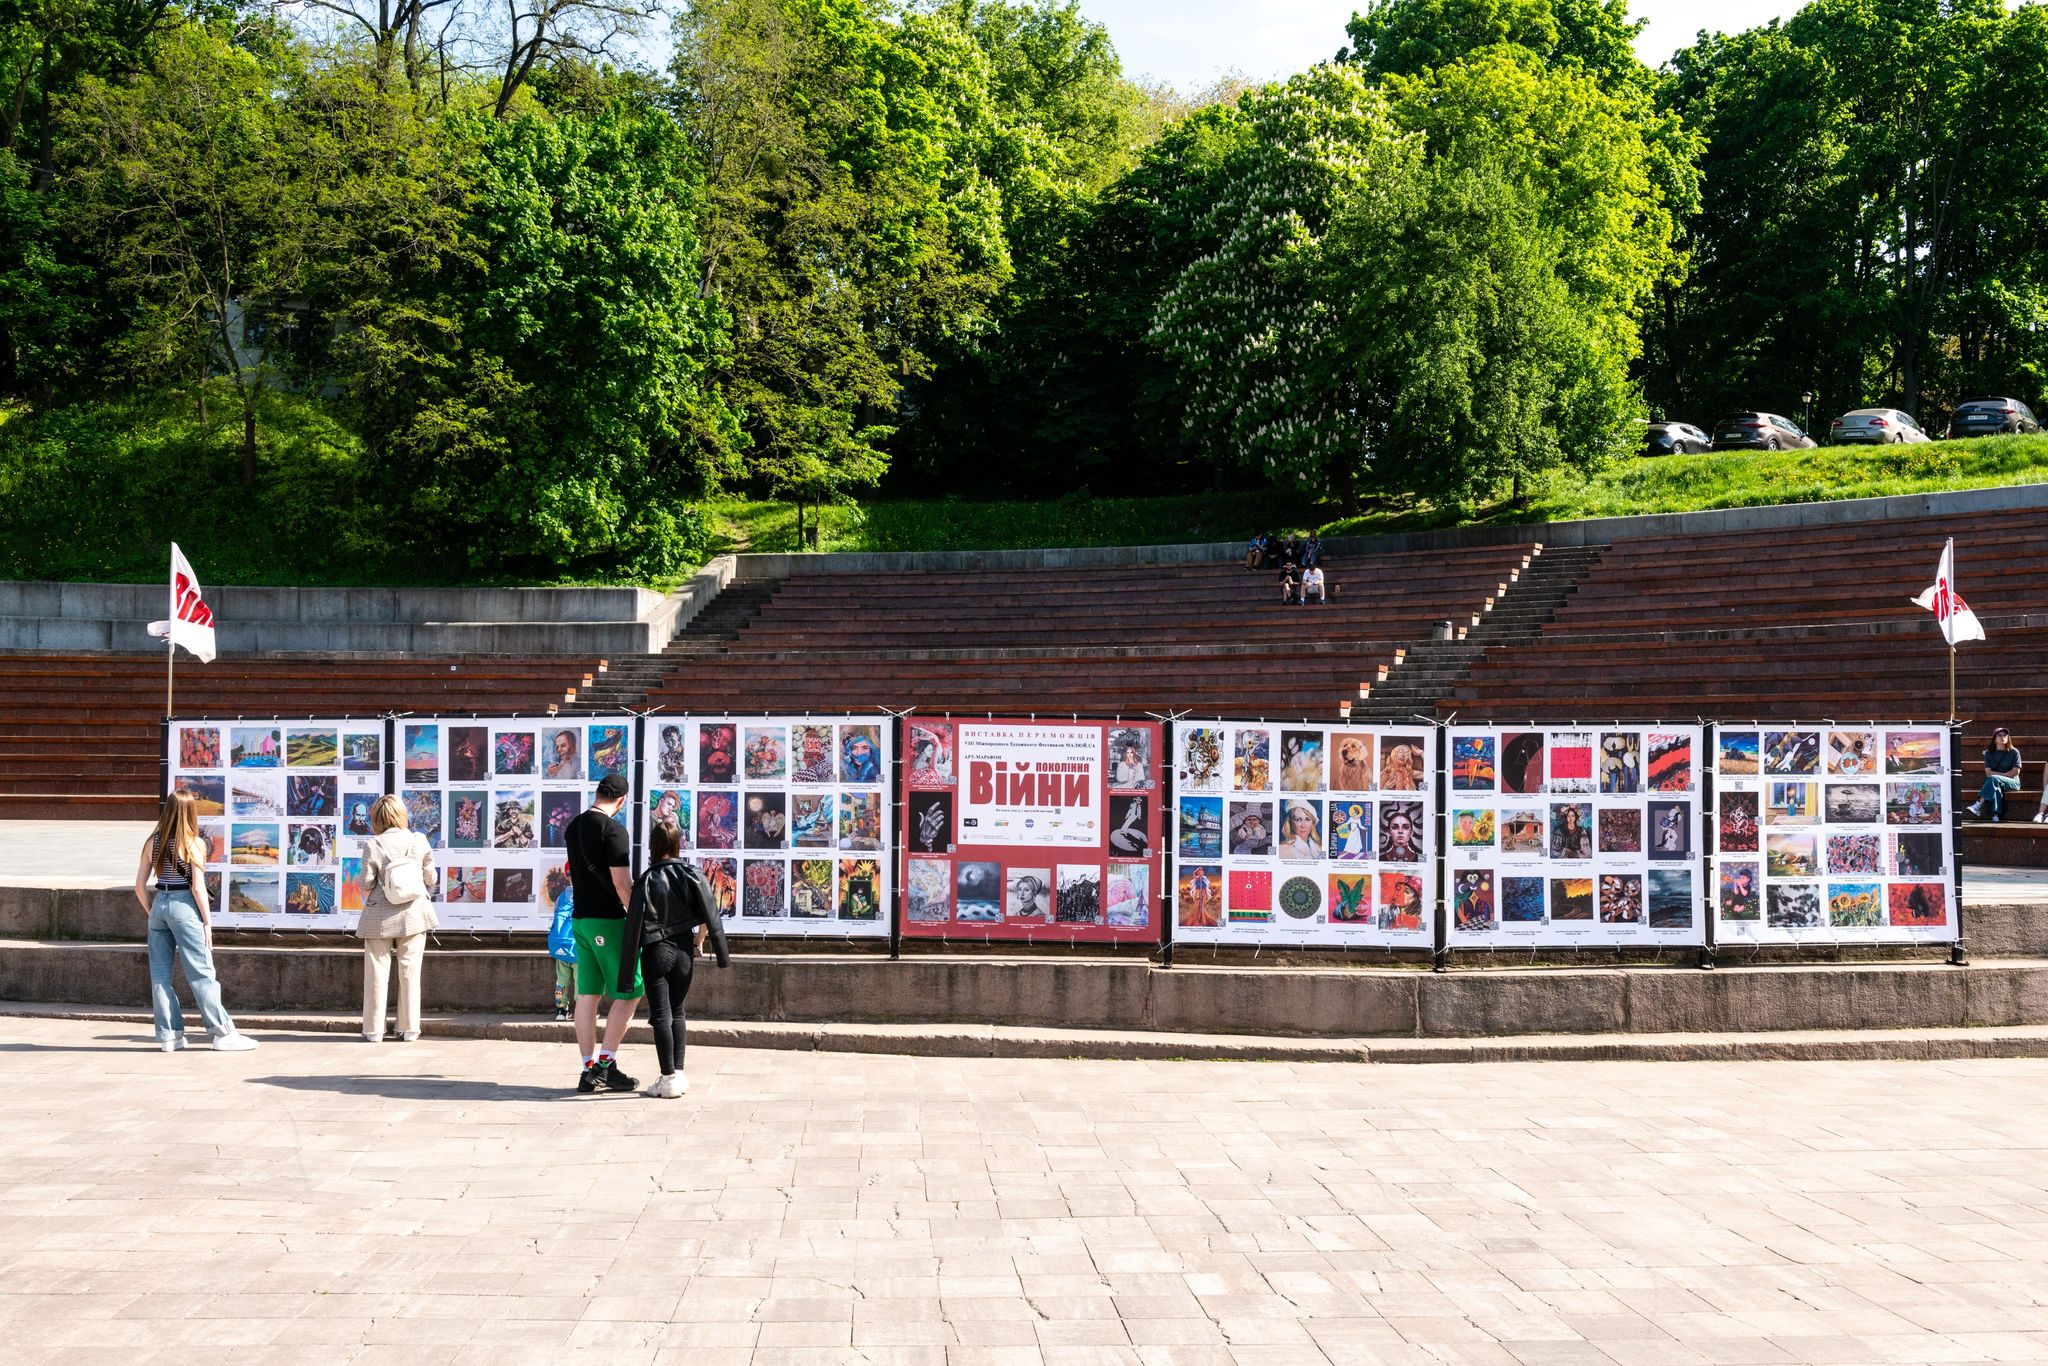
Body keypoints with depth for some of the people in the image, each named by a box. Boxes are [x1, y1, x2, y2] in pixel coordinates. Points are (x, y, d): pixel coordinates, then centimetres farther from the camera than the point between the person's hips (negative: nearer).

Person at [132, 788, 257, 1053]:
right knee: (201, 973, -2)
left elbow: (140, 886, 6)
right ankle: (222, 1033, 1)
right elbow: (197, 887, -11)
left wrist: (152, 912, 17)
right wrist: (207, 922, -5)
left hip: (159, 904, 5)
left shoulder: (153, 842, 6)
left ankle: (168, 1034, 12)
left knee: (160, 974, 9)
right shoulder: (194, 843, -8)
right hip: (183, 906, -5)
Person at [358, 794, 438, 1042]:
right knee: (410, 971, 9)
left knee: (377, 971, 7)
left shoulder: (373, 846, -12)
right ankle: (409, 1028, 12)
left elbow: (367, 884, -7)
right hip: (414, 913, 2)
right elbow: (430, 877, 2)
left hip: (380, 916, -2)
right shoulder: (419, 840, -5)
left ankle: (374, 1029, 10)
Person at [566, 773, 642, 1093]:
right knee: (628, 992, -1)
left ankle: (589, 1071, 9)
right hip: (608, 920, -8)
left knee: (587, 995, 8)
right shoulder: (613, 830, -14)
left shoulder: (573, 828, 11)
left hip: (580, 918, 8)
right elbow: (621, 883, -18)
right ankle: (606, 1063, -5)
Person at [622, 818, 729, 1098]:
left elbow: (635, 926, -11)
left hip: (656, 953, -3)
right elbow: (707, 918, -4)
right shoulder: (692, 876, -3)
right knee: (676, 1012, 15)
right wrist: (697, 944, 12)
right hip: (684, 951, 3)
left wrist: (628, 970, -7)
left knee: (661, 1016, 1)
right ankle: (679, 1074, 14)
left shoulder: (647, 881, -11)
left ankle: (668, 1079, -1)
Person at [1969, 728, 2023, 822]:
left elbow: (2015, 772, -4)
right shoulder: (1989, 753, 9)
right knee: (1995, 788, -37)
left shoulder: (2014, 752, 3)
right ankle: (1995, 815, -51)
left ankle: (1978, 805, -43)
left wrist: (1997, 775, -6)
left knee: (1993, 779, -34)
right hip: (1995, 782, 2)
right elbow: (1988, 773, 0)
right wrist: (2005, 774, -10)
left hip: (2012, 782, -2)